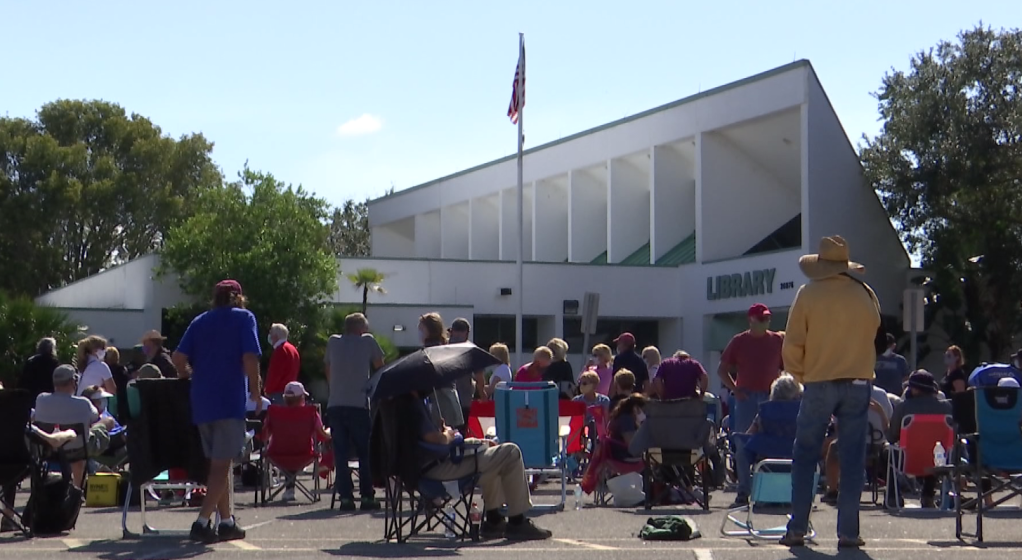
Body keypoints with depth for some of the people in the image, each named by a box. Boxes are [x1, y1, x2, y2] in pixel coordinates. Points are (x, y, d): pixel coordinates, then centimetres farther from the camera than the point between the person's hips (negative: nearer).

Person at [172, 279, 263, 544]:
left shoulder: (199, 321, 14)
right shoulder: (244, 317, 1)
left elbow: (179, 358, 4)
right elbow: (250, 358, -11)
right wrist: (255, 391, 0)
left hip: (201, 402, 5)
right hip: (230, 400, -5)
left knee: (219, 462, 15)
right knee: (222, 464, -4)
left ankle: (227, 521, 20)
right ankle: (202, 522, -14)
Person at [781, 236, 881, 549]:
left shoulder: (808, 294, -5)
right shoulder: (866, 295, 1)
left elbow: (792, 344, -4)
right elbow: (873, 333, 12)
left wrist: (801, 376, 9)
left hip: (819, 383, -2)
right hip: (859, 383, 2)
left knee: (805, 456, 8)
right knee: (853, 459, 4)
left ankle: (797, 529, 5)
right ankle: (848, 532, 2)